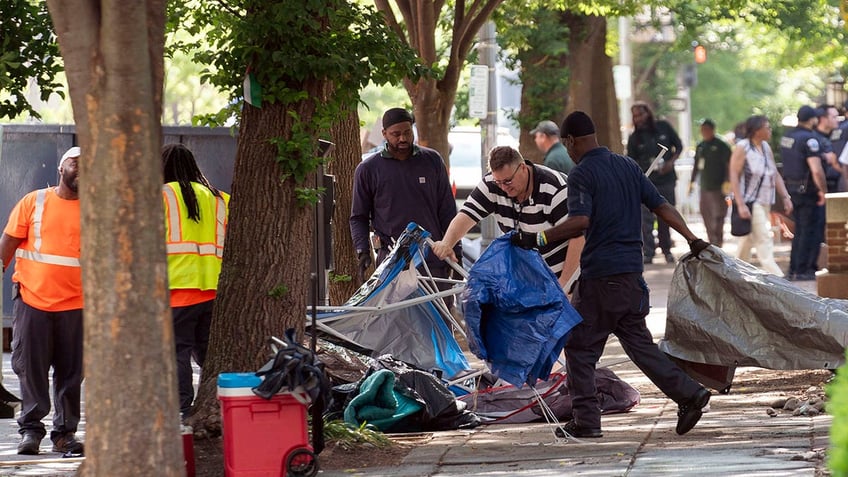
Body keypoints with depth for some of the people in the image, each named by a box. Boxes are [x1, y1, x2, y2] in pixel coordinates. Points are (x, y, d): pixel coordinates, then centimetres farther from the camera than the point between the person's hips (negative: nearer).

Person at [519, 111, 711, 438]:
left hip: (600, 274, -7)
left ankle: (586, 420, 3)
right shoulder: (627, 166, 12)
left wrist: (539, 239, -20)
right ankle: (689, 395, 4)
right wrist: (692, 239, 14)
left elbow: (580, 222, -24)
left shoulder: (581, 175, -10)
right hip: (631, 270, 7)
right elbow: (662, 206, 10)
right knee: (638, 341, 13)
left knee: (580, 347, 3)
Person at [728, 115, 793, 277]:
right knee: (764, 240, -13)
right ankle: (775, 276, -16)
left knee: (748, 241, 13)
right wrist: (740, 204, -22)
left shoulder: (766, 147, 13)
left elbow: (776, 175, 16)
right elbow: (734, 176, -14)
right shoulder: (742, 148, -10)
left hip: (765, 202, 8)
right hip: (750, 202, -8)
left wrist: (785, 197, 7)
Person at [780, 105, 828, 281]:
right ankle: (803, 270, -1)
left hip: (792, 188, 8)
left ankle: (794, 269, 18)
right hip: (808, 191, -8)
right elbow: (816, 170, -24)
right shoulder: (809, 139, -18)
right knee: (811, 231, -1)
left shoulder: (786, 138, 10)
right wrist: (823, 190, -14)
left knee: (800, 231, 17)